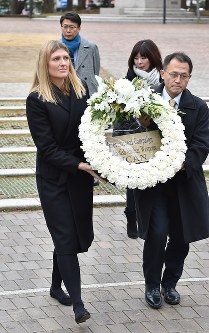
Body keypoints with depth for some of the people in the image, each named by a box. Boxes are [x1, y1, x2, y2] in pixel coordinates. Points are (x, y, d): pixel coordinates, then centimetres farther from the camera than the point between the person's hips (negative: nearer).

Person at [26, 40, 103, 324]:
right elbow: (47, 147, -15)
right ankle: (77, 304, -1)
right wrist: (79, 165, -22)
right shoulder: (37, 100, -13)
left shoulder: (81, 89, 1)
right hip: (54, 178, -5)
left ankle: (57, 286, 33)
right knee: (66, 238, -4)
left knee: (76, 234, 13)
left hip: (81, 174, 5)